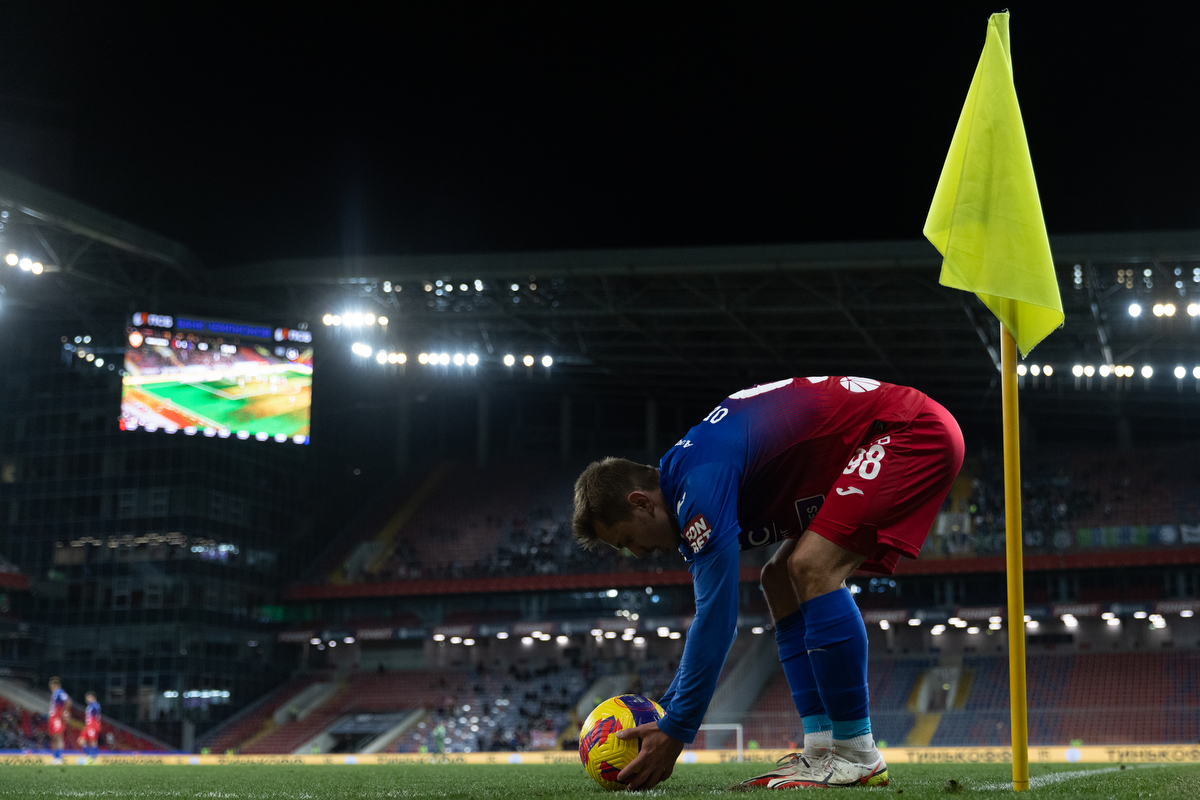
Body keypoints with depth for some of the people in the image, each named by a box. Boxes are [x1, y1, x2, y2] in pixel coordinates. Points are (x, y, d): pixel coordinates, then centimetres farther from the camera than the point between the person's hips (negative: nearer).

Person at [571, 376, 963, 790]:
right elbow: (710, 614, 19)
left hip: (915, 433, -11)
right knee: (781, 579, 7)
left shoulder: (699, 478, -23)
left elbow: (717, 617, -23)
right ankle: (822, 750, 1)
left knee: (812, 567, -22)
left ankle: (857, 756, -14)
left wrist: (675, 732, -16)